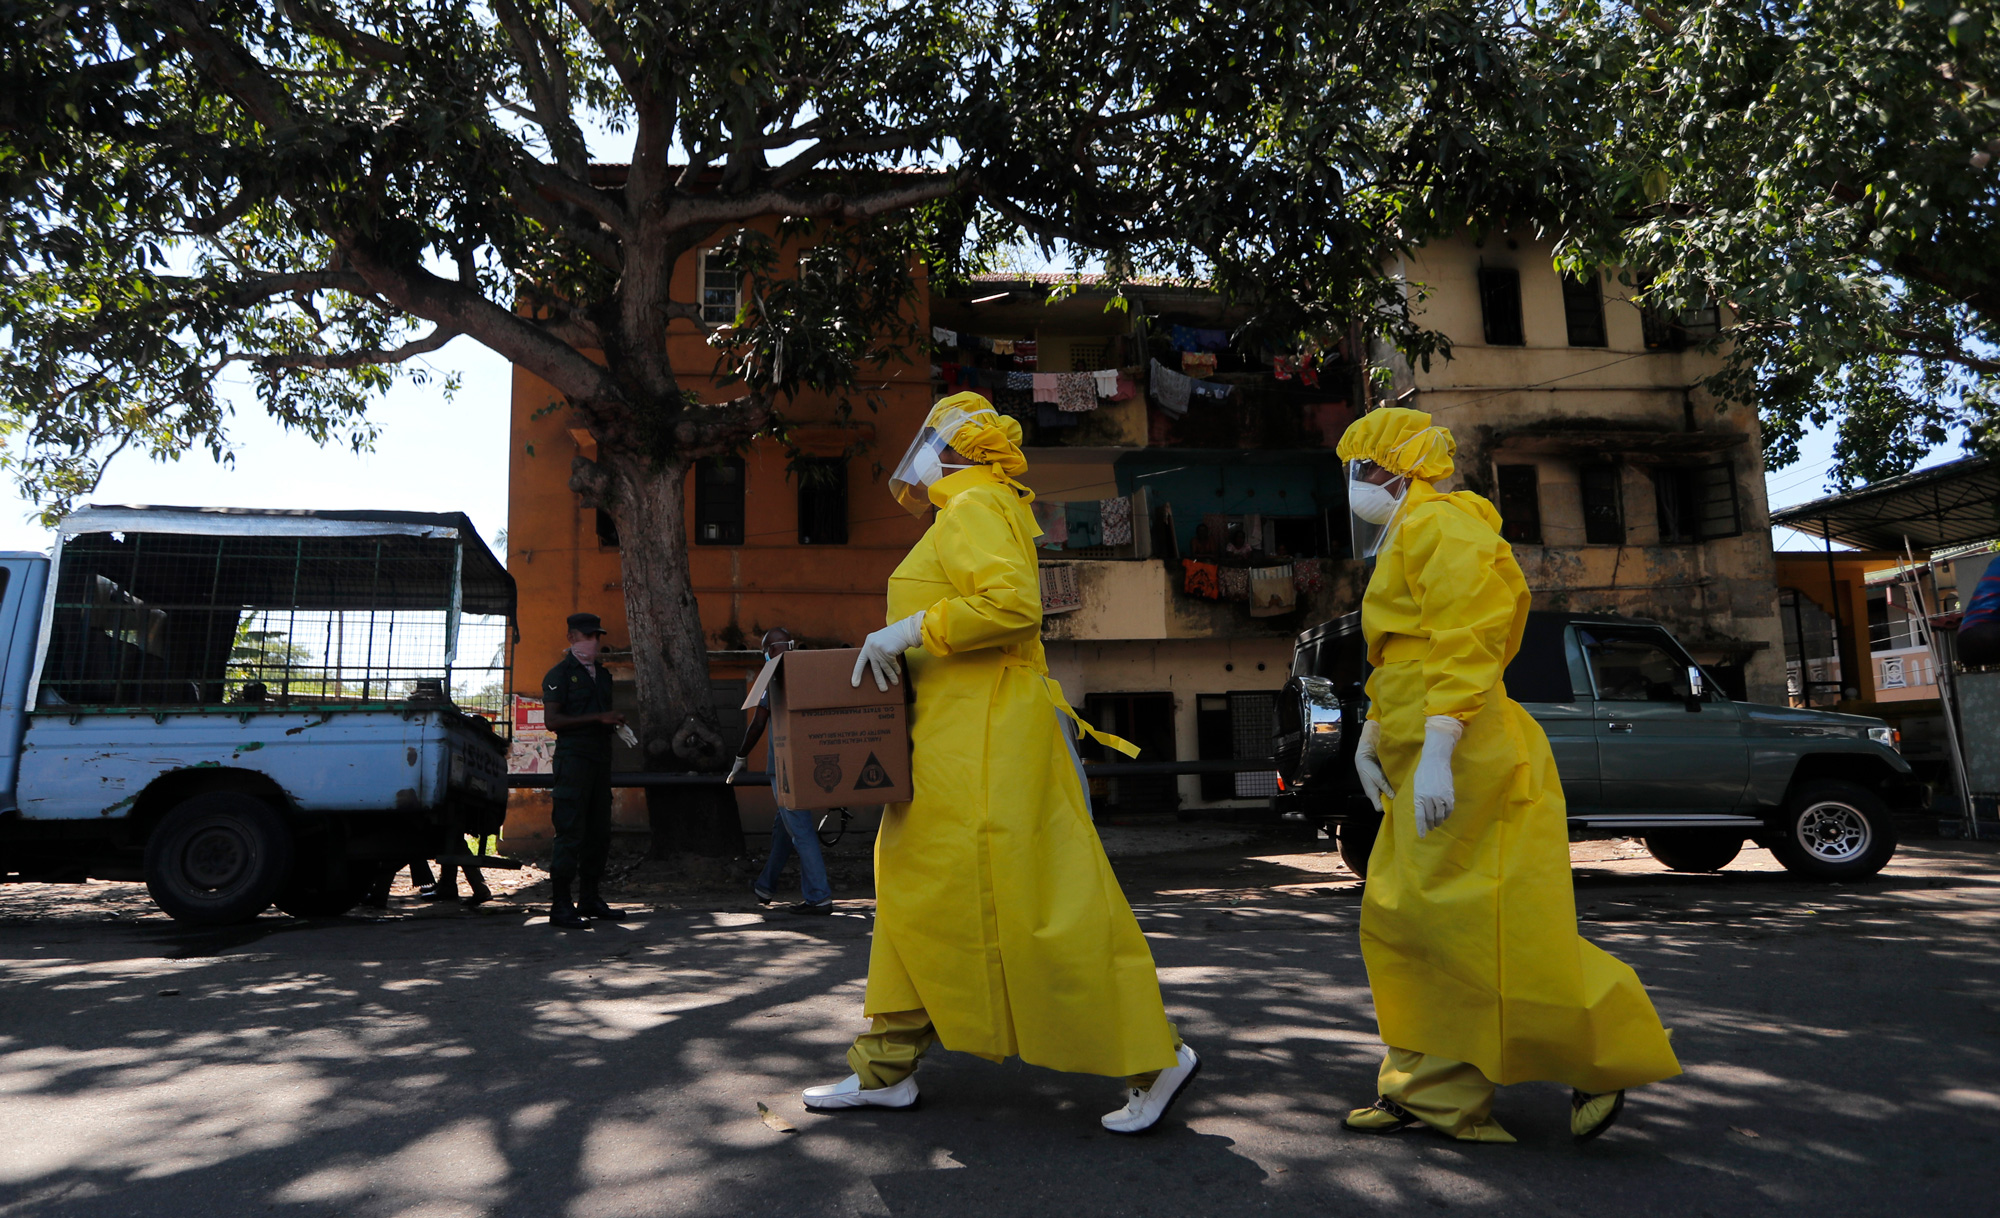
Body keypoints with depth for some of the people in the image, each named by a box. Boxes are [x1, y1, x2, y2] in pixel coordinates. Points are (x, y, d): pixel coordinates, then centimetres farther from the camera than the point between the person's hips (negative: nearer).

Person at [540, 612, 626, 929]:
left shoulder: (602, 674, 20)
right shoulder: (560, 674, -2)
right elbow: (552, 720, -12)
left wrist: (615, 722, 6)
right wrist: (597, 718, -16)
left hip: (600, 759, 7)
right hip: (573, 757, -7)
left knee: (599, 832, 8)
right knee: (570, 833, -8)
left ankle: (590, 899, 17)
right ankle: (560, 906, -4)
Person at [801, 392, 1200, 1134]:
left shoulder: (975, 506, -9)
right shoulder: (960, 517, 22)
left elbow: (1012, 604, -25)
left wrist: (911, 630, -19)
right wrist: (900, 649, 15)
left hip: (984, 735, -11)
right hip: (955, 737, 11)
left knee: (1036, 904, -8)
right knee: (917, 892, 12)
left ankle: (1153, 1059, 1)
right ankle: (886, 1070, 22)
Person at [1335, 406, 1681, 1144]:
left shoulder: (1438, 526, -8)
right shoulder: (1405, 545, 25)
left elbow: (1464, 644, -20)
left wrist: (1435, 752, -26)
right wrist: (1373, 734, 15)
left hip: (1462, 757, -11)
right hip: (1427, 761, 11)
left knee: (1484, 927, -9)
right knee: (1405, 925, 9)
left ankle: (1607, 1053, 7)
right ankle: (1436, 1092, 15)